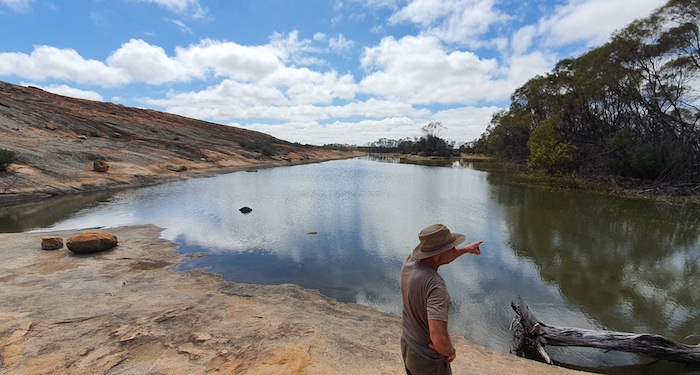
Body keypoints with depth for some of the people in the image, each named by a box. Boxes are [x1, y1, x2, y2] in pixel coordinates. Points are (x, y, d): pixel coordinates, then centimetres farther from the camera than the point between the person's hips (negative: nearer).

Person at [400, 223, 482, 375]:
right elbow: (439, 339, -41)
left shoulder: (411, 261, -13)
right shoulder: (435, 286, -37)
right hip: (428, 359, -6)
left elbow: (440, 259, 9)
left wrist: (466, 249, 22)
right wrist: (451, 352, -18)